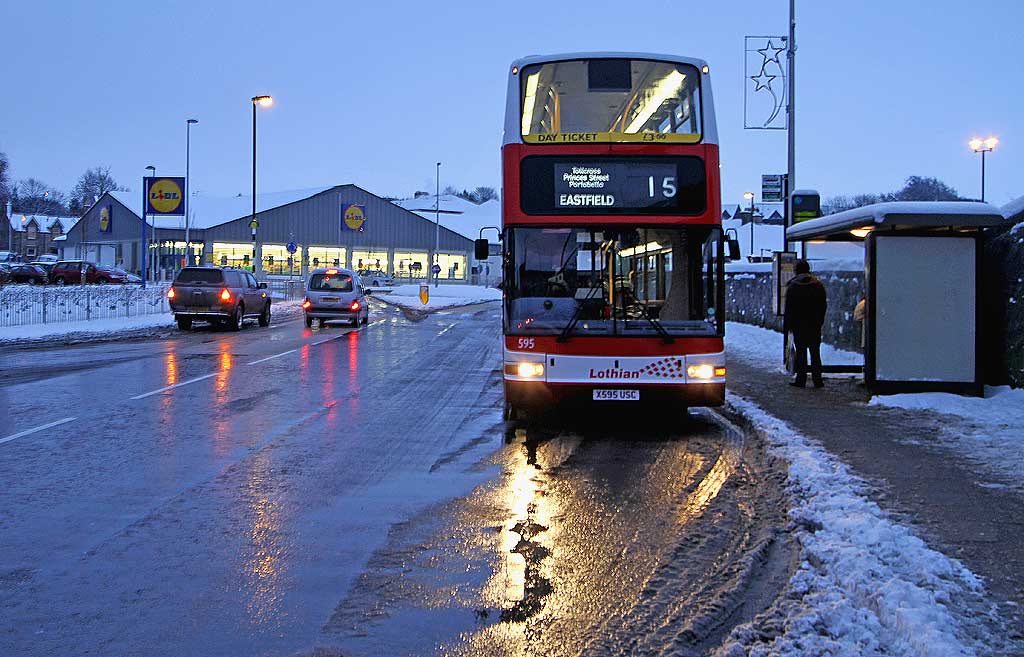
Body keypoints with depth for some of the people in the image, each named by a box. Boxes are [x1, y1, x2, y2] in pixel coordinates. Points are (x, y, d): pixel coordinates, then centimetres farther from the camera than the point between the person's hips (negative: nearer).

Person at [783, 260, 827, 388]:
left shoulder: (792, 286, -5)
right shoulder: (818, 285, 4)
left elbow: (789, 308, -5)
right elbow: (823, 305, 8)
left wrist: (786, 326, -1)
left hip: (798, 325, -2)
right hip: (815, 325, 3)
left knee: (801, 352, 1)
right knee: (815, 352, 6)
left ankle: (801, 380, -1)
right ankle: (817, 380, 4)